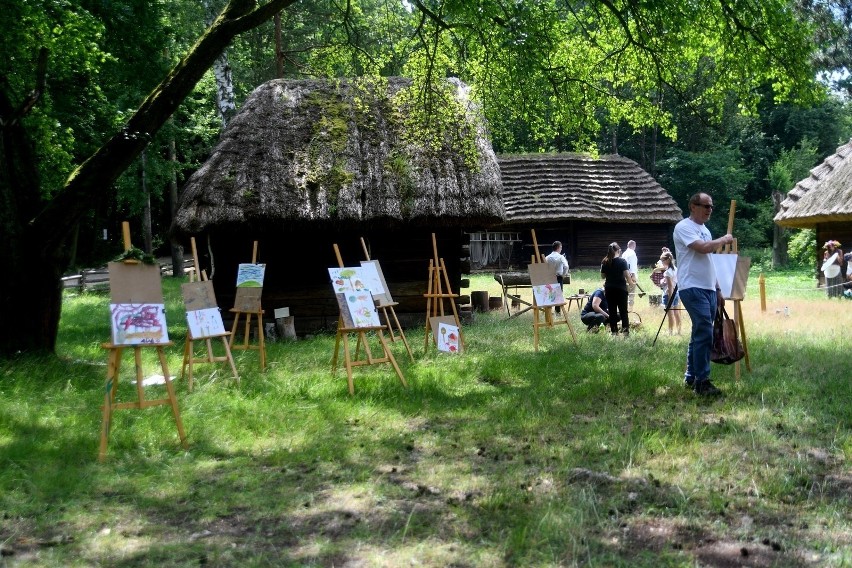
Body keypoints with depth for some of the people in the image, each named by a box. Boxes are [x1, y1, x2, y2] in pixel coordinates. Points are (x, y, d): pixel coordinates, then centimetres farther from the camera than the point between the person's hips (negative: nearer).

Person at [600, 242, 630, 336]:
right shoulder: (622, 261, -9)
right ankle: (625, 330, -2)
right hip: (621, 288, -3)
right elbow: (627, 275, -13)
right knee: (623, 310, 4)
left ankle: (614, 331, 6)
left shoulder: (604, 262, 2)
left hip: (609, 289, 3)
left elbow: (602, 276, 10)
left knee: (612, 310, 7)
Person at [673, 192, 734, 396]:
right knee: (704, 333, -15)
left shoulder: (704, 230, 21)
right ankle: (702, 381, -12)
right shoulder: (684, 227, -7)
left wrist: (718, 290, 21)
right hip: (693, 288, -9)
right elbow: (703, 248, -21)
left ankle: (691, 377, 20)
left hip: (708, 289, 9)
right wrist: (723, 240, -4)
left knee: (700, 333, 12)